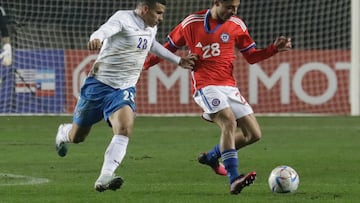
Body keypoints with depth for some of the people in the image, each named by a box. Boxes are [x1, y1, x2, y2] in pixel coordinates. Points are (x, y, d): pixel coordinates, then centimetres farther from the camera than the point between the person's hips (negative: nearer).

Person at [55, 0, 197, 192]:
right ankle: (63, 133, 49)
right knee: (76, 137, 11)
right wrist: (96, 39, -62)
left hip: (124, 90, 5)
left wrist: (178, 60, 38)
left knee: (125, 129, -26)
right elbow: (105, 30, -39)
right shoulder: (124, 18, -17)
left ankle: (105, 178, -32)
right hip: (99, 84, -5)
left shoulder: (151, 28, 8)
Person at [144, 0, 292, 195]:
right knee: (229, 122, -29)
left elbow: (252, 56, 12)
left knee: (254, 134, 0)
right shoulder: (192, 23, -2)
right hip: (206, 87, -5)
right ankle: (234, 179, -37)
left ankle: (212, 156, 23)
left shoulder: (237, 25, 6)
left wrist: (275, 48, -4)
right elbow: (169, 46, 11)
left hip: (229, 87, 6)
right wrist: (145, 63, 12)